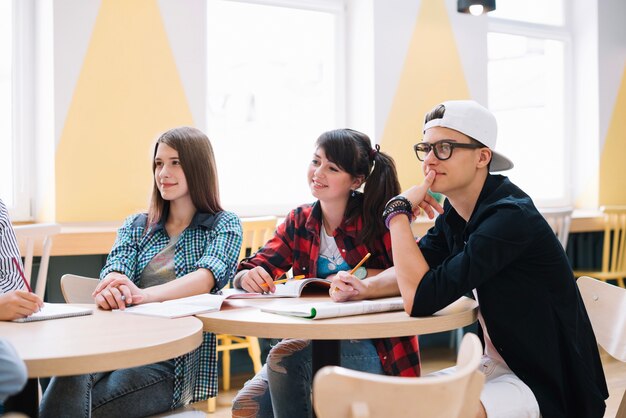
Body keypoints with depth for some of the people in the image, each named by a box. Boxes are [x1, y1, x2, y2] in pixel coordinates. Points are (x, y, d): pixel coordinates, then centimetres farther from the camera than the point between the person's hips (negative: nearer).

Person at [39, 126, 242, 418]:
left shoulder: (224, 225, 9)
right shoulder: (135, 227, 21)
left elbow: (207, 277, -11)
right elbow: (115, 271, 2)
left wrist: (143, 295, -30)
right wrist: (110, 289, -26)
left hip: (178, 358, -3)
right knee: (71, 379, -35)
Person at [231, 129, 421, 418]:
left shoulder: (377, 218, -7)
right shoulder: (300, 221, 6)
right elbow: (250, 271, 3)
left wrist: (362, 276, -20)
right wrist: (248, 278, -19)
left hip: (371, 348, -4)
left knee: (283, 357, -27)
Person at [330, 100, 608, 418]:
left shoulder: (509, 217, -25)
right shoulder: (455, 212, 1)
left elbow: (420, 299, -30)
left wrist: (398, 211, -20)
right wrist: (366, 288, -7)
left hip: (547, 383, -8)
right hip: (495, 366, 8)